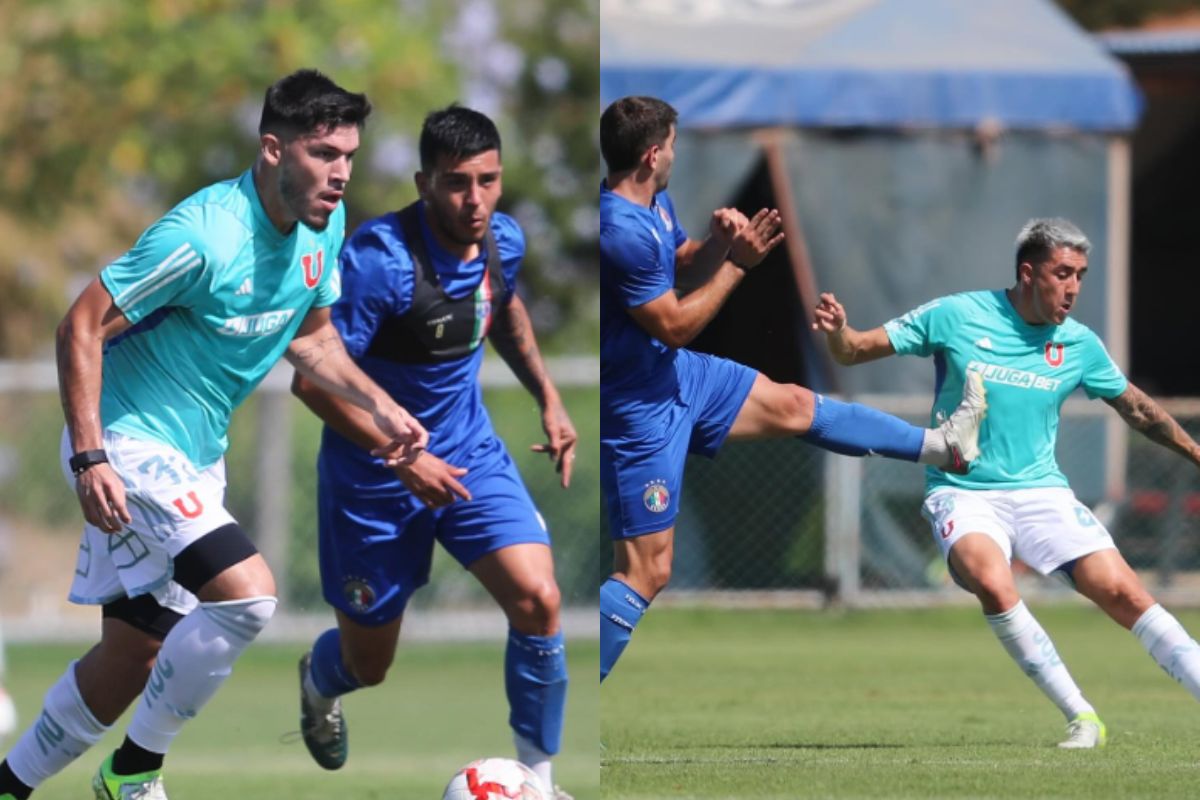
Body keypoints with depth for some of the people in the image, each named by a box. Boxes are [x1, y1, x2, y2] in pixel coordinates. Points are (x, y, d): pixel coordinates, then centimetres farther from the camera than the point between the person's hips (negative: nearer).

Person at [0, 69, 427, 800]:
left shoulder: (326, 225, 0)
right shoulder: (205, 237, -26)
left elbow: (311, 336, 18)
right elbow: (82, 327, -22)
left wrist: (381, 405, 3)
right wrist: (89, 457, -28)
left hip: (195, 459, 9)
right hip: (129, 445, -9)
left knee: (134, 657, 12)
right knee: (248, 595, -24)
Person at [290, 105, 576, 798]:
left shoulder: (505, 240, -7)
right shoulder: (380, 259, -28)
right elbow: (313, 378, -27)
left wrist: (548, 396, 11)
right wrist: (405, 460, -28)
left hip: (469, 454, 4)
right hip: (375, 473, -4)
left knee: (538, 601, -18)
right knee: (368, 663, 11)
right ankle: (319, 682, 51)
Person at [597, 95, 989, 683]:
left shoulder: (654, 205, 1)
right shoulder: (621, 232, -31)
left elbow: (687, 261, 19)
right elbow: (675, 327, -24)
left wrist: (719, 239, -4)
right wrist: (737, 264, -17)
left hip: (679, 373, 10)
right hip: (640, 410, -10)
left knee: (794, 407, 22)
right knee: (645, 574, -8)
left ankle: (943, 446, 39)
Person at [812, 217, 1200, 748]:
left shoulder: (1079, 344, 2)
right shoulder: (957, 316, -6)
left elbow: (1135, 407, 19)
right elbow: (855, 351, -2)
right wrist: (837, 332, -24)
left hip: (1042, 492, 3)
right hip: (963, 494, -3)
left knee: (1122, 592, -15)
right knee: (993, 584, -31)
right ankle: (1080, 718, -21)